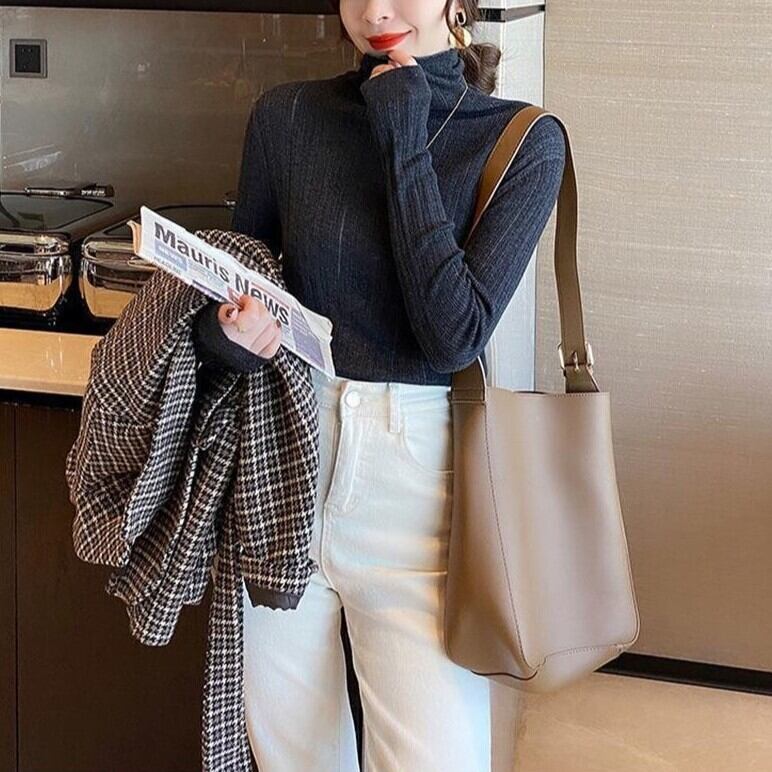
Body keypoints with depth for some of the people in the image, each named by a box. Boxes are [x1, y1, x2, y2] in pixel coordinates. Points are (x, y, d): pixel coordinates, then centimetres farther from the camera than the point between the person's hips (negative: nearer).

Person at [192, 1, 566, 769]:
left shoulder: (524, 141, -5)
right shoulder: (286, 116, 2)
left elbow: (455, 335, -16)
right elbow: (238, 287, 10)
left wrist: (405, 143, -15)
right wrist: (224, 336, -14)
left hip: (415, 482, -2)